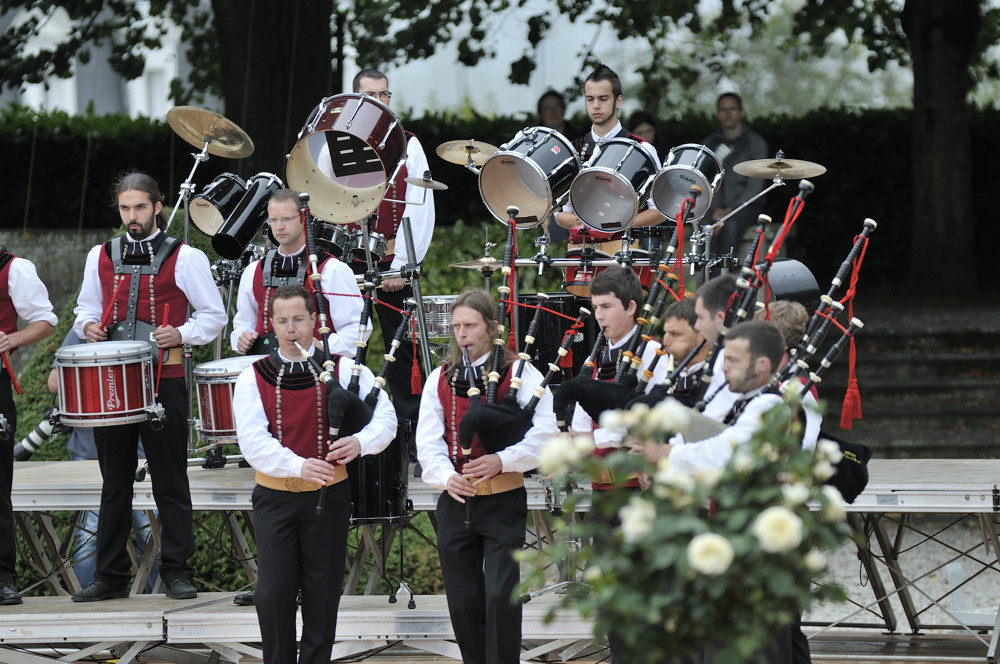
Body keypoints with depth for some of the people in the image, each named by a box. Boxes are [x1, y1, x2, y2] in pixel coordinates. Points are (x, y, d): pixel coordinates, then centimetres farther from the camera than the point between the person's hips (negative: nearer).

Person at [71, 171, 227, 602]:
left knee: (170, 481, 1)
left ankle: (177, 572, 7)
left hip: (164, 378, -3)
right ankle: (110, 577, 12)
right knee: (115, 481, 8)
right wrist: (88, 326, -1)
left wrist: (181, 333, -14)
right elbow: (86, 308, 22)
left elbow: (213, 315, 4)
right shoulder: (101, 256, 12)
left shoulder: (185, 258, 1)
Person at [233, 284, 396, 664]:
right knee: (274, 592, -3)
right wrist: (298, 465, -29)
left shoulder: (345, 371, 0)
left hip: (327, 497, 0)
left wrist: (361, 442, -30)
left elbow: (385, 417, -7)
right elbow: (252, 440, -12)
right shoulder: (253, 379, 0)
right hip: (274, 497, 0)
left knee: (322, 593, 5)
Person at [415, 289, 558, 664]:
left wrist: (501, 460, -20)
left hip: (503, 503, -4)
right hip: (456, 503, 4)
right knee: (463, 603, 6)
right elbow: (428, 443, 5)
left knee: (500, 598, -12)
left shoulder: (520, 374, -2)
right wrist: (447, 476, -14)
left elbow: (545, 434, -8)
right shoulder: (440, 380, 9)